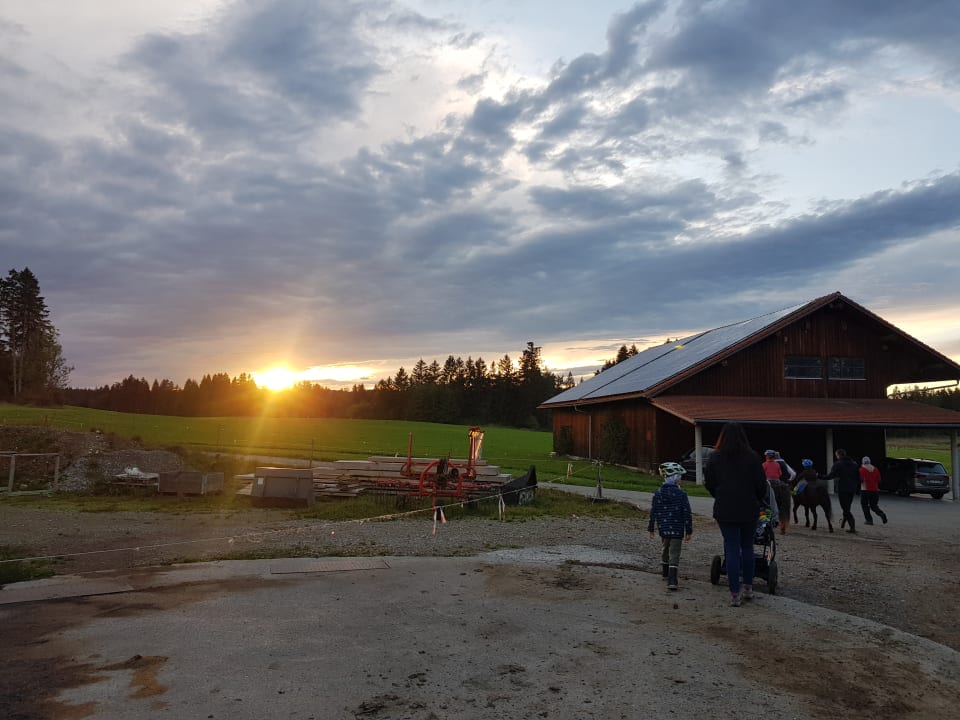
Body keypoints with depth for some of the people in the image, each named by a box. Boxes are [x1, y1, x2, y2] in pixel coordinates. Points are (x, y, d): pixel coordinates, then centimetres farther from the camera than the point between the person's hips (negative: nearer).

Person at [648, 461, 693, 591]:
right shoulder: (681, 495, -10)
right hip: (677, 530, -4)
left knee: (665, 549, 26)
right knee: (674, 555, -3)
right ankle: (672, 581, -14)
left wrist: (651, 528, 13)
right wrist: (689, 531, 0)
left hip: (663, 529, 4)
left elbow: (653, 512, 4)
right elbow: (687, 514, -8)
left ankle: (666, 572, 43)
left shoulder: (658, 494, 0)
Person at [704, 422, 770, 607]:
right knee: (747, 547, 17)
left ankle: (735, 594, 3)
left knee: (732, 549, 3)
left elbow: (709, 484, 2)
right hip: (749, 509, 1)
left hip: (725, 510, 0)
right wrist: (760, 501, 16)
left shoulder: (716, 457, -4)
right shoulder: (752, 457, -6)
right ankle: (748, 588, 25)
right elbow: (761, 484, -2)